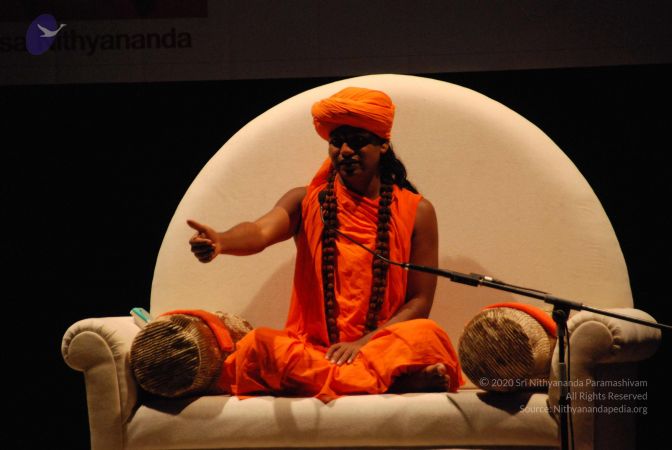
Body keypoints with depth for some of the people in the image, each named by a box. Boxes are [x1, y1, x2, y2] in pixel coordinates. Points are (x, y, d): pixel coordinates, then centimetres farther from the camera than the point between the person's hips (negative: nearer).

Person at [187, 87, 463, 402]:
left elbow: (420, 302, 2)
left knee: (426, 335, -33)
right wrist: (220, 242, -37)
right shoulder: (306, 202, 10)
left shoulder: (416, 212, 7)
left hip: (384, 344, -1)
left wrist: (364, 342, -13)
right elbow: (260, 232, -13)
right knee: (257, 346, -33)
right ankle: (394, 380, -36)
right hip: (312, 348, 1)